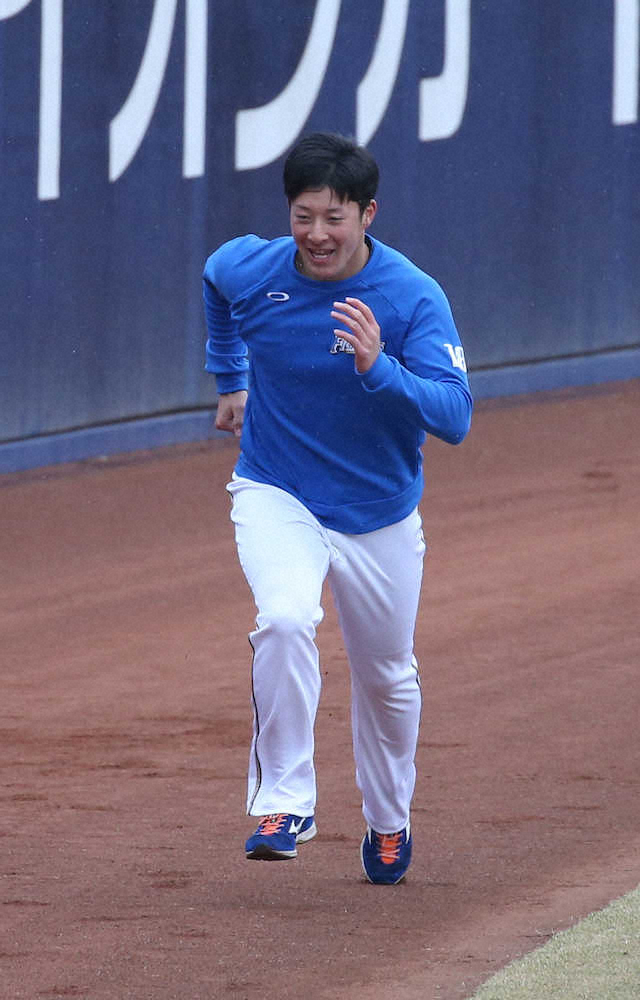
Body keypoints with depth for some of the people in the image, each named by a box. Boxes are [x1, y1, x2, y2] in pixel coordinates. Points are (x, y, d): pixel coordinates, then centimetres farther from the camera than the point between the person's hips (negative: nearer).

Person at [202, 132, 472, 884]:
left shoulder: (415, 299, -21)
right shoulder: (245, 270, -13)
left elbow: (454, 418, -30)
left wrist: (377, 368, -45)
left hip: (379, 514, 0)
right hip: (277, 497, 0)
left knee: (386, 677, 16)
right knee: (285, 620, -29)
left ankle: (388, 823, 41)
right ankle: (284, 802, -20)